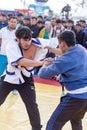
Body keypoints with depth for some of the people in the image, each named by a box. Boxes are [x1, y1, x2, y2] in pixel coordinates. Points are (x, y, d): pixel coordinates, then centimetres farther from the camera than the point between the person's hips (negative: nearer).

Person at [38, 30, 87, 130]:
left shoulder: (65, 59, -20)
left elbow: (43, 74, -13)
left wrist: (45, 65, 8)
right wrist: (54, 61, 20)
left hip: (75, 97, -8)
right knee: (76, 120, 31)